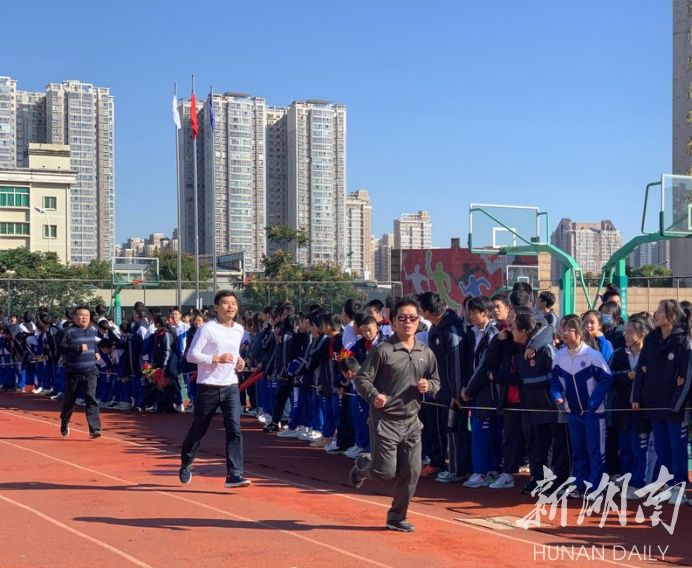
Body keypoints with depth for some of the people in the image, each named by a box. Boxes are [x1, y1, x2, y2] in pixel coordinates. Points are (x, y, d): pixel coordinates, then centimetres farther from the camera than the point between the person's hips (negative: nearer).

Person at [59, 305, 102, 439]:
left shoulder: (93, 330, 11)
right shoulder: (69, 332, -8)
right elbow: (61, 347, -18)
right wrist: (78, 348, -25)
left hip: (90, 372, 3)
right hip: (73, 373, -3)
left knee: (91, 399, -10)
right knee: (69, 399, 12)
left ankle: (94, 429, -16)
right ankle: (64, 424, 37)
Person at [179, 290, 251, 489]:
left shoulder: (239, 329, 9)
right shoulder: (208, 328, -11)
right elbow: (191, 355, -14)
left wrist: (239, 361, 7)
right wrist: (217, 358, -22)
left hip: (231, 387, 4)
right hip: (208, 388, -4)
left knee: (234, 430, -11)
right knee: (198, 430, 11)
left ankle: (234, 474, -11)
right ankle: (186, 465, 35)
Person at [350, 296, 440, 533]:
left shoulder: (426, 353, 7)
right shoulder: (382, 350, -9)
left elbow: (436, 382, 18)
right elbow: (362, 379, -9)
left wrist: (428, 386, -5)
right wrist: (374, 396, -28)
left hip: (411, 422, 5)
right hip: (385, 420, -5)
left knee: (411, 473, 3)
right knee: (385, 472, -5)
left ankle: (397, 518, 20)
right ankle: (362, 464, 30)